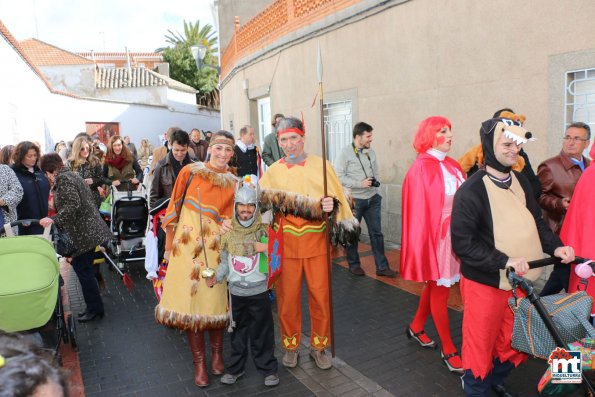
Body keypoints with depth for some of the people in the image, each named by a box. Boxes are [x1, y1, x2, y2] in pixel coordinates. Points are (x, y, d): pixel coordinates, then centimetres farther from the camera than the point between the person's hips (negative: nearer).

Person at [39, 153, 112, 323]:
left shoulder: (63, 178, -11)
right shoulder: (72, 175, 19)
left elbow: (73, 205, -22)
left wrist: (54, 220, -23)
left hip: (84, 233, -10)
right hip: (90, 230, 10)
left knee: (83, 269, -2)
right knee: (83, 267, 14)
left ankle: (95, 309, 5)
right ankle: (94, 306, 21)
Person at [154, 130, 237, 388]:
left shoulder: (233, 184, 4)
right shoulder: (190, 172, 0)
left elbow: (228, 218, 8)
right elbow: (174, 208, 4)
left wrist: (226, 227, -16)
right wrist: (169, 247, 5)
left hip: (215, 248, 1)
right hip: (186, 246, -1)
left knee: (215, 301, 6)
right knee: (190, 301, 3)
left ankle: (217, 354, 29)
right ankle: (199, 362, 20)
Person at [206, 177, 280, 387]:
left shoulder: (263, 230, -7)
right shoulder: (228, 232, -1)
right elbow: (225, 261, 4)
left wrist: (266, 249, -21)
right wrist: (217, 277, -9)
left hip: (259, 291, -2)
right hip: (236, 291, 2)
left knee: (262, 332, 8)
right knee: (238, 332, 17)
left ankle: (268, 368, 25)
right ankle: (235, 367, 33)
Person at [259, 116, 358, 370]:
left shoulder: (321, 166, 2)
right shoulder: (273, 171, 5)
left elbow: (336, 199, -1)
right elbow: (259, 203, 3)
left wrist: (331, 205, -21)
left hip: (316, 242, 0)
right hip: (286, 244, 1)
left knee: (321, 296, 6)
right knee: (288, 297, 9)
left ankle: (319, 346, 27)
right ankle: (290, 345, 30)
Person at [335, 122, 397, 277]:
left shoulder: (371, 152, 8)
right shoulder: (345, 153, -10)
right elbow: (339, 177, -15)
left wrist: (375, 182, 0)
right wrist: (360, 184, -20)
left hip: (373, 199, 5)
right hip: (354, 200, -5)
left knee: (377, 233, 7)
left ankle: (382, 267, 15)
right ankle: (354, 264, 26)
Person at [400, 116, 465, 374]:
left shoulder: (453, 166, 9)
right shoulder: (422, 168, -12)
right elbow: (420, 210, -13)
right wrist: (425, 244, -13)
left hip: (454, 234, 7)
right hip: (435, 235, -7)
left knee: (434, 285, 18)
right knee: (440, 290, 3)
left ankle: (416, 327, 38)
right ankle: (449, 351, 16)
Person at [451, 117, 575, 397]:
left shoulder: (520, 181, 4)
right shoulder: (471, 190, -18)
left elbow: (535, 221, 13)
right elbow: (462, 242, -22)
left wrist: (554, 246, -3)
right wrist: (504, 261, -27)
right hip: (485, 282, -7)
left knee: (515, 341, 20)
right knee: (481, 341, 10)